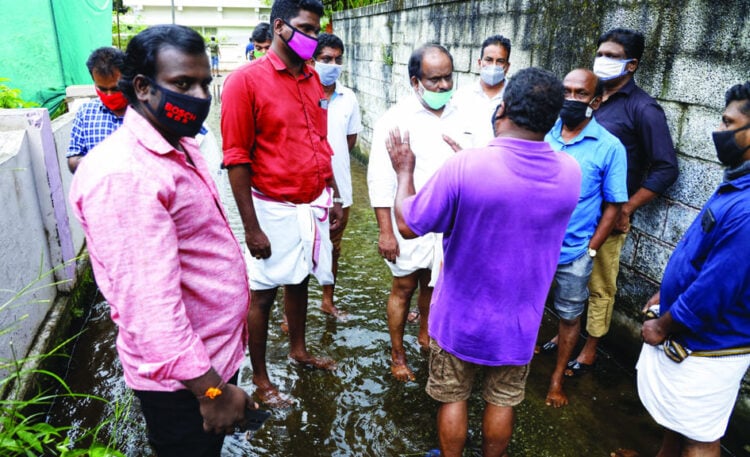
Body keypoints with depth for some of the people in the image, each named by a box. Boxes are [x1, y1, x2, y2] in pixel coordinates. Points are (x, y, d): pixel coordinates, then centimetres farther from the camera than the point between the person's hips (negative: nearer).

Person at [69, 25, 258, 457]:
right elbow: (149, 305, -31)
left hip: (217, 353, 9)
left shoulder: (180, 147, 5)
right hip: (183, 378, -9)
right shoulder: (122, 174, -27)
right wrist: (212, 390, -25)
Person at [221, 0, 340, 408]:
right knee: (263, 294, 8)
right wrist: (251, 227, -15)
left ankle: (298, 350, 42)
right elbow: (236, 159, -14)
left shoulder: (312, 79, 7)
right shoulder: (246, 80, -13)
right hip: (275, 209, -6)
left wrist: (333, 197, 13)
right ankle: (260, 379, 25)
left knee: (299, 282, 21)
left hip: (314, 205, 6)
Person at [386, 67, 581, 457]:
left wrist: (405, 171, 0)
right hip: (519, 321, 4)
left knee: (453, 398, 19)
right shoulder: (571, 173, -11)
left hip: (460, 317, -3)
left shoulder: (464, 167, -27)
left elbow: (409, 225, -15)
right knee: (502, 402, 23)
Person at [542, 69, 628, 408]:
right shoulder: (542, 135, -5)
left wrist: (590, 251, -9)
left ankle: (558, 377, 35)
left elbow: (613, 206, -6)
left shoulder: (609, 147, -11)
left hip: (574, 253, -2)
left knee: (569, 317, 15)